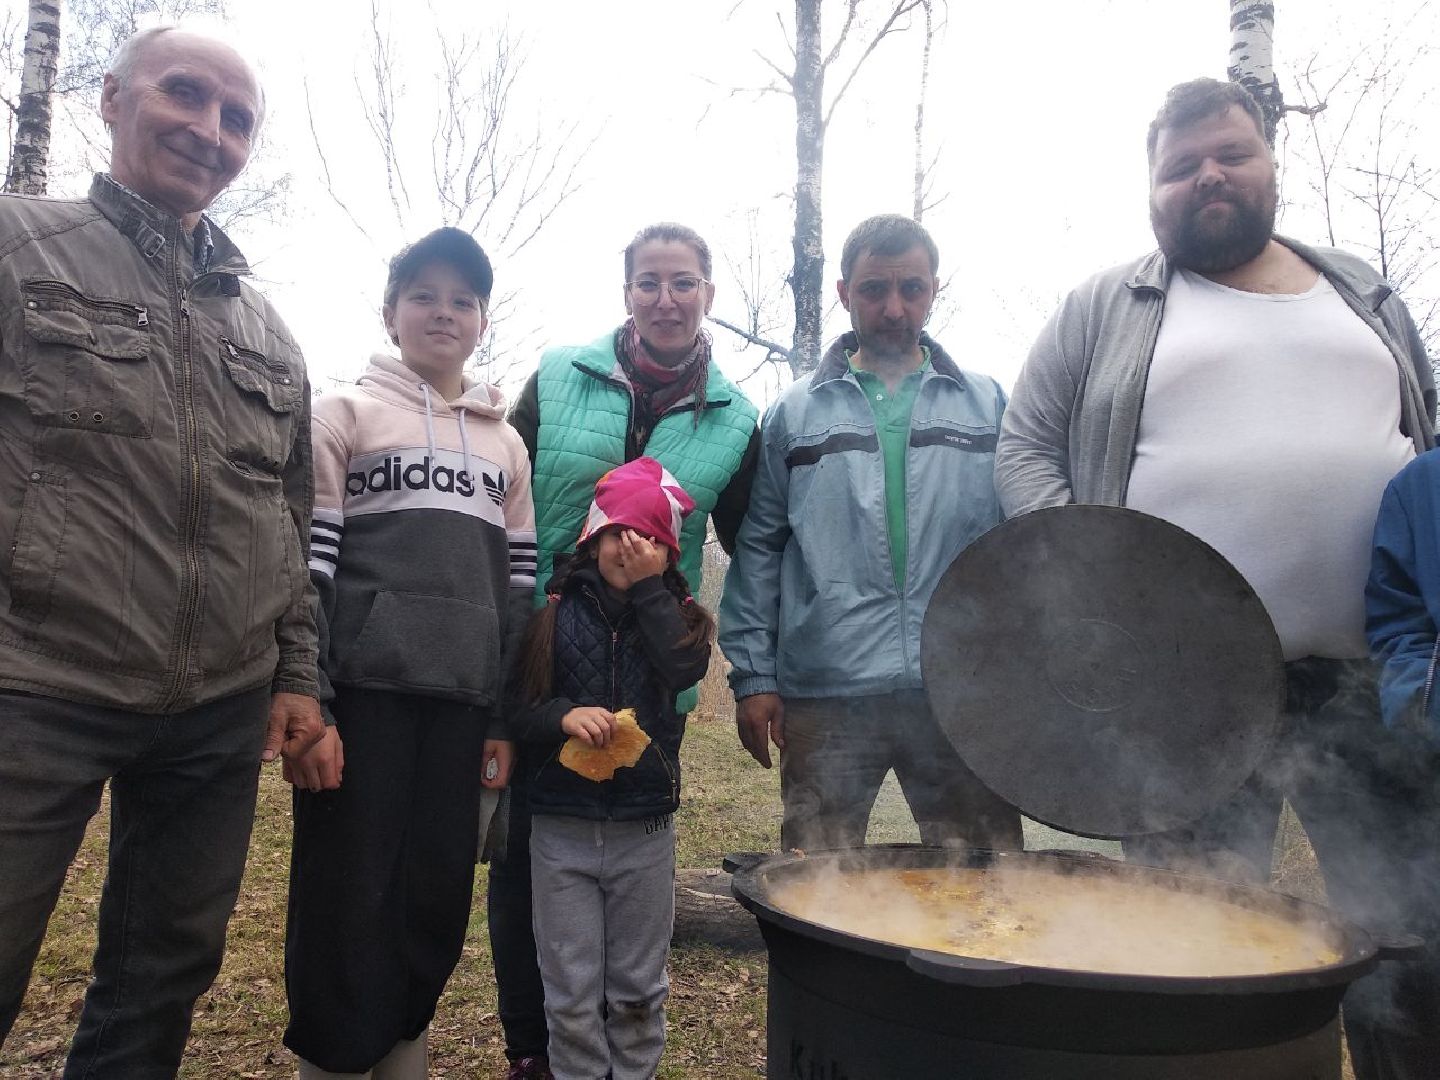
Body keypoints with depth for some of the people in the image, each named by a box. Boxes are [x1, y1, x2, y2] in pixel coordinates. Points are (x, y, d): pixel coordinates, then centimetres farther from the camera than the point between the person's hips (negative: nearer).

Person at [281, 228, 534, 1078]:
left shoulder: (507, 443, 15)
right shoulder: (346, 414, 5)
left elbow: (520, 584, 13)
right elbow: (305, 562, -3)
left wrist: (508, 720, 8)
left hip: (462, 701, 4)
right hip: (363, 692, -3)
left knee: (438, 897, 7)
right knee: (347, 896, 1)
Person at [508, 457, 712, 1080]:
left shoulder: (675, 611, 4)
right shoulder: (556, 610, -2)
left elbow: (685, 668, -17)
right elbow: (514, 709, -3)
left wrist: (649, 586, -15)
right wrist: (562, 715, -23)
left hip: (644, 826, 1)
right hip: (561, 825, -1)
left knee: (639, 990, 15)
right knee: (571, 993, 9)